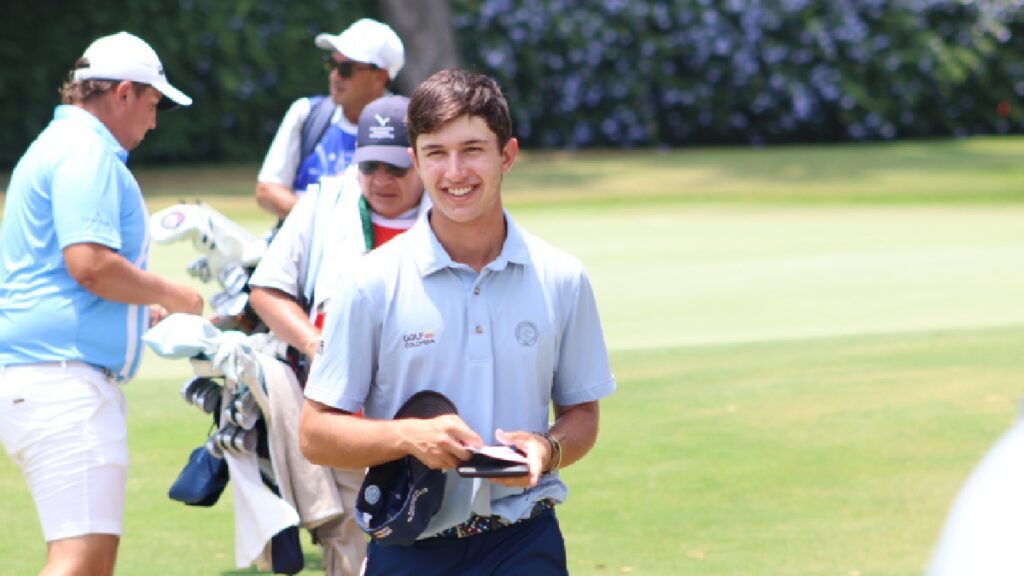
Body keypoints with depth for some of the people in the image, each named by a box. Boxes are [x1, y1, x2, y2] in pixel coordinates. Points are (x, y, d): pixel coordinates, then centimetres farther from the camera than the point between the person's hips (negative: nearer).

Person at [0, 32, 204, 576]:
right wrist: (173, 296, -7)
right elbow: (89, 262, -21)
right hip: (62, 373, -11)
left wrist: (141, 310, 26)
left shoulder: (56, 145, 23)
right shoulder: (88, 152, -9)